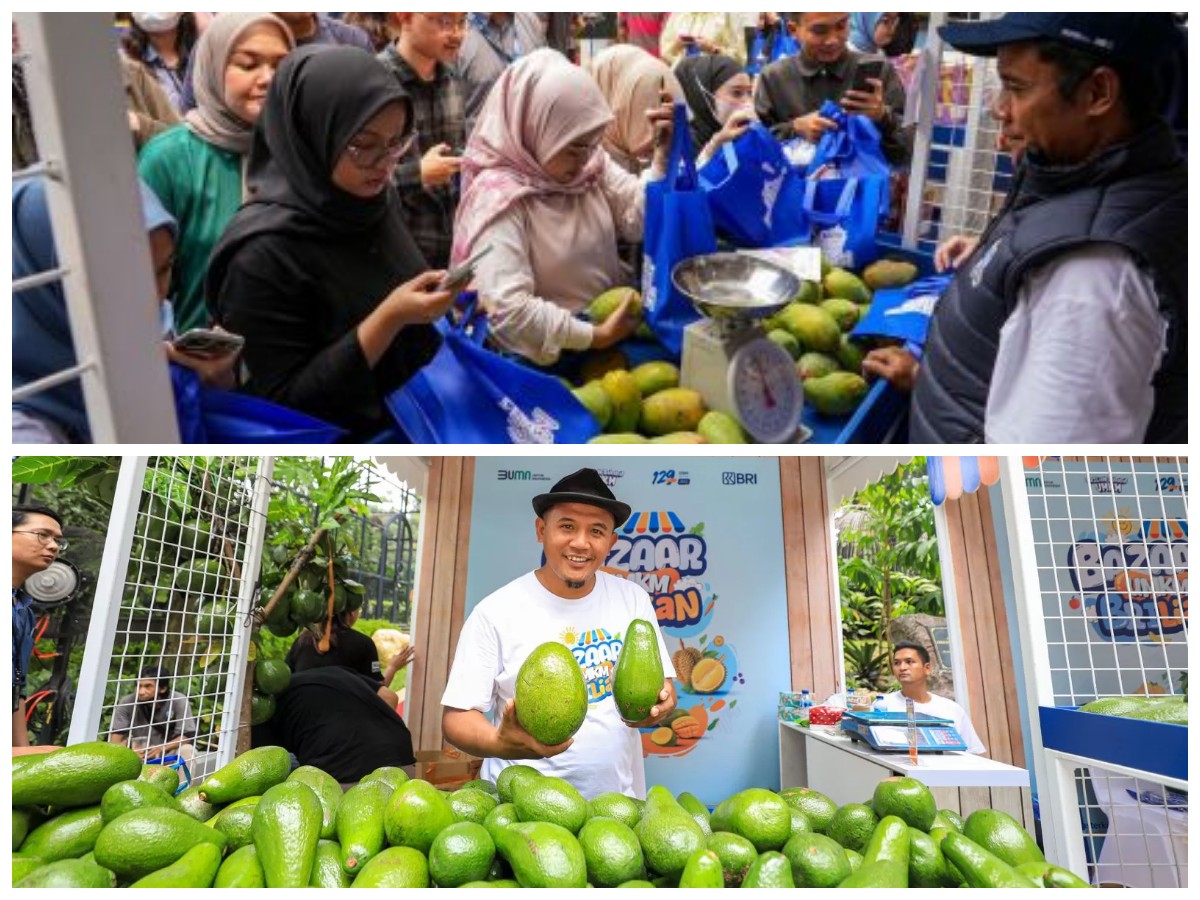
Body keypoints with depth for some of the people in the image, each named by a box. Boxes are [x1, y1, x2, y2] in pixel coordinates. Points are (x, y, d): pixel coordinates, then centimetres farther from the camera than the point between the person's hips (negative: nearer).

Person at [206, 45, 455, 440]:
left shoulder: (376, 197, 0)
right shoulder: (262, 253, -19)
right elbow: (286, 403, -17)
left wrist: (438, 301, -4)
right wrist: (389, 318, -25)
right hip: (348, 435, -6)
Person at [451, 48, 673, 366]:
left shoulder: (591, 162, 4)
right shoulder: (499, 197, -18)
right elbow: (507, 308, -27)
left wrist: (664, 155, -14)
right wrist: (596, 336, -24)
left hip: (613, 325, 6)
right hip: (554, 356, -6)